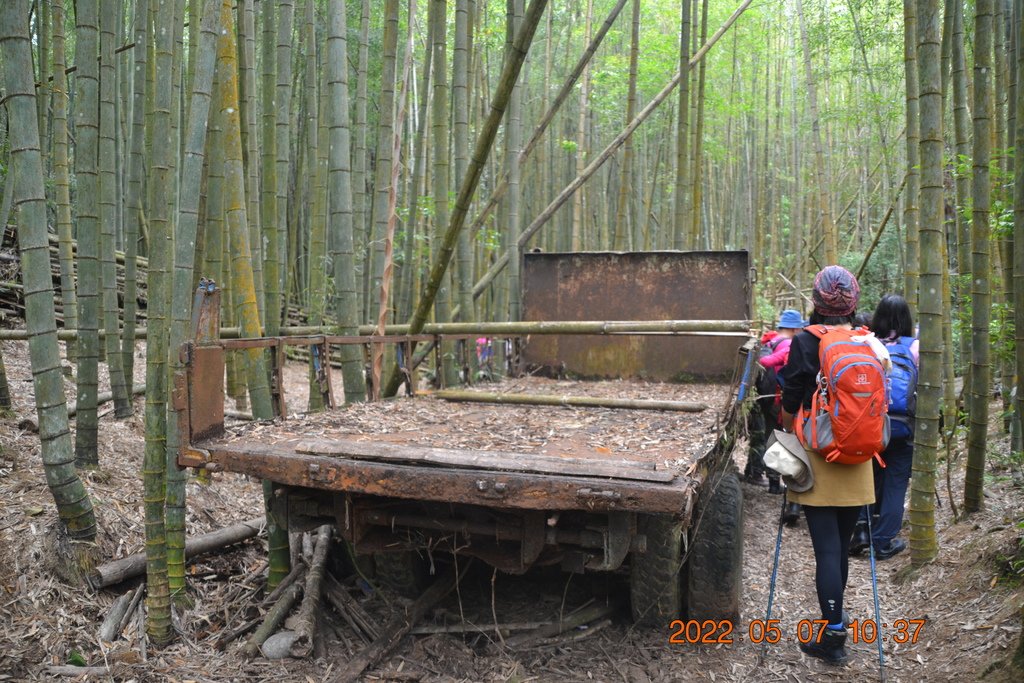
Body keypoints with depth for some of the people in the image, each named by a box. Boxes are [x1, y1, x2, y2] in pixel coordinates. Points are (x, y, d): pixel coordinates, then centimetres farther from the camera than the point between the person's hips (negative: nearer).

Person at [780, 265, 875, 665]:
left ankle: (833, 635, 3)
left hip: (818, 456, -4)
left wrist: (787, 436, 9)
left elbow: (791, 403, -9)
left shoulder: (806, 342, -11)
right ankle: (833, 620, 31)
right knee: (842, 546, 16)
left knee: (827, 549, 0)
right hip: (856, 462, 4)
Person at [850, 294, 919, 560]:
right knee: (895, 483, 10)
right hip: (903, 426, -2)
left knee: (869, 476, 19)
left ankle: (861, 530, 10)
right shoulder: (914, 347, -8)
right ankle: (883, 541, 14)